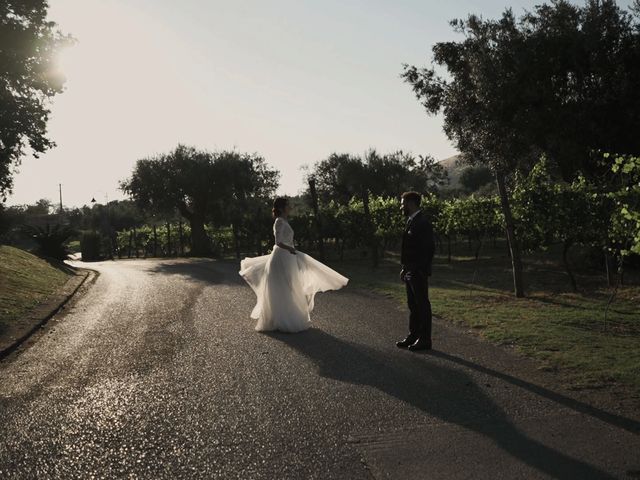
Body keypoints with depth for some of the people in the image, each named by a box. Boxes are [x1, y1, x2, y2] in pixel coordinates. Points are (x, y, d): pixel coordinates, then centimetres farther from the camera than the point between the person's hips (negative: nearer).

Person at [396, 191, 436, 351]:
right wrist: (405, 268, 15)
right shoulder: (411, 221, 15)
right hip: (410, 272, 9)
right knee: (413, 306, 15)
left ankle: (424, 340, 7)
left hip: (418, 272, -9)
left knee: (422, 306, -1)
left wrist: (419, 270, -20)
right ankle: (413, 336, 24)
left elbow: (428, 248, -19)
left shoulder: (422, 222, -14)